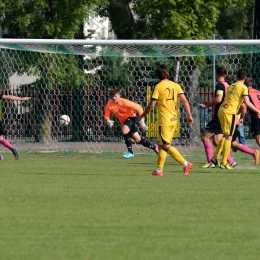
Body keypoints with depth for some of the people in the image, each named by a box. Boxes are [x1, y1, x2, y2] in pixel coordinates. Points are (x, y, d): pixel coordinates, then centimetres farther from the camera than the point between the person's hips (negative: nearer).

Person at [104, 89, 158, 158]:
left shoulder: (125, 102, -23)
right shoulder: (109, 105, -10)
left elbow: (139, 108, -17)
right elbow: (106, 117, -2)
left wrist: (141, 121, -17)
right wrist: (108, 121, -27)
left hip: (131, 118, -5)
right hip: (123, 122, 5)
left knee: (124, 130, -34)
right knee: (137, 139, 6)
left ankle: (130, 152, -23)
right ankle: (154, 147, 27)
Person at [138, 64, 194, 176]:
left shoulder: (159, 86, -10)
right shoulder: (175, 85, 6)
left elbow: (151, 105, -11)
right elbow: (184, 101, 0)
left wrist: (142, 116, 2)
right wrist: (189, 116, 4)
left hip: (164, 120, -7)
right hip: (173, 119, 7)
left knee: (165, 146, -8)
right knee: (161, 144, 17)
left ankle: (185, 164, -20)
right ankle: (159, 170, 19)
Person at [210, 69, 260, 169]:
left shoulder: (231, 86, 19)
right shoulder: (243, 88, -4)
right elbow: (247, 103, -13)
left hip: (222, 110, 7)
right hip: (229, 112, -7)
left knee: (225, 136, 20)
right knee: (228, 137, -3)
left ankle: (215, 157, 19)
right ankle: (224, 163, -4)